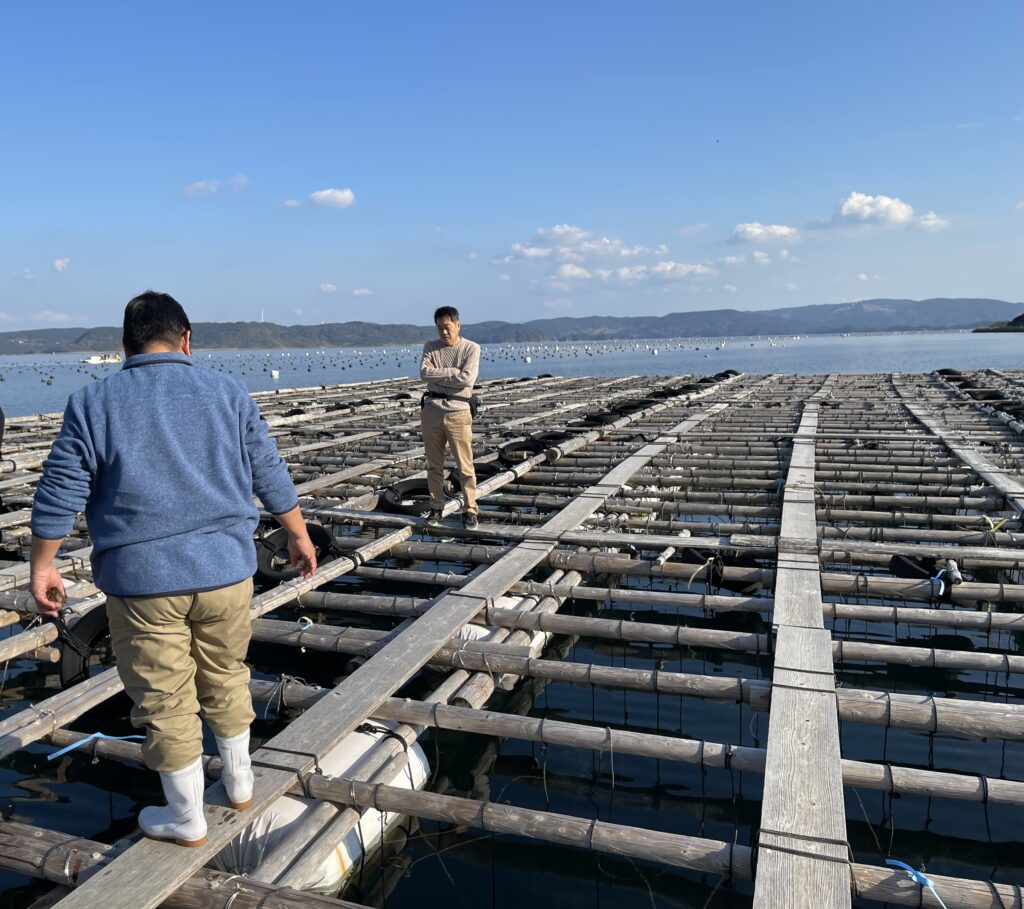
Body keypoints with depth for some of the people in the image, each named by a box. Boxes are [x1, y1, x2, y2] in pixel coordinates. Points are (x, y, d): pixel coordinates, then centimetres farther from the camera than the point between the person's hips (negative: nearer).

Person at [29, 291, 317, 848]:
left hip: (141, 579, -2)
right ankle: (239, 780, 38)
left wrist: (41, 566, 8)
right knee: (225, 677, 21)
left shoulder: (92, 404, -3)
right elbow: (270, 475, 6)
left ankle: (186, 818, 26)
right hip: (226, 569, 2)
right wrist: (298, 534, 17)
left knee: (163, 698, 11)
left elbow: (59, 495, -3)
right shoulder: (228, 393, 1)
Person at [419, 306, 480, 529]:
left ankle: (470, 510, 8)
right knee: (434, 465, 10)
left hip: (458, 412, -3)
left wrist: (436, 374, -7)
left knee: (465, 466, -1)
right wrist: (453, 372, -13)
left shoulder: (472, 348, -2)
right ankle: (436, 507, 20)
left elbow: (467, 379, -17)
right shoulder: (430, 347, 8)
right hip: (431, 410, 3)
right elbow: (424, 373, -8)